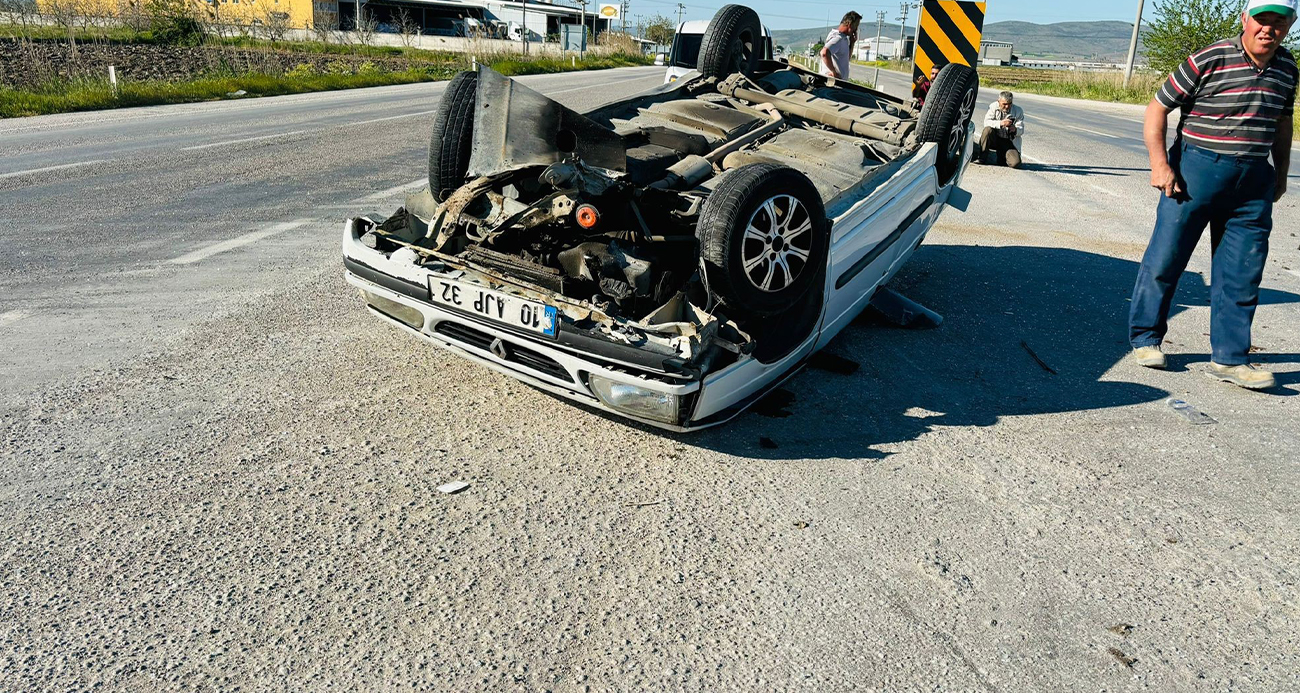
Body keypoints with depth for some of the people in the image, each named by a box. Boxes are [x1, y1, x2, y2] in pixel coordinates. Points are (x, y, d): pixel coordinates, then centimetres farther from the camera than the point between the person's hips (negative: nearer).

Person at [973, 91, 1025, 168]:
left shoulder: (1018, 111, -1)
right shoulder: (993, 107, -3)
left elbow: (1021, 131, -4)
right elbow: (986, 122, -17)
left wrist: (1015, 130, -28)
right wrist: (1000, 123, -33)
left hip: (1008, 142, 0)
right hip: (994, 139, 0)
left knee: (1015, 163, -21)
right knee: (988, 129, -33)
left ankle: (1001, 156, 16)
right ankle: (981, 156, -19)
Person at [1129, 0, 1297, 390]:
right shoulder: (1209, 61, -9)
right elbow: (1157, 108, -7)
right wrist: (1159, 165, -13)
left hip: (1254, 181, 5)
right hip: (1197, 170, -5)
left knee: (1242, 274, 4)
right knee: (1165, 258, 0)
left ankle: (1229, 358, 11)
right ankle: (1145, 338, 17)